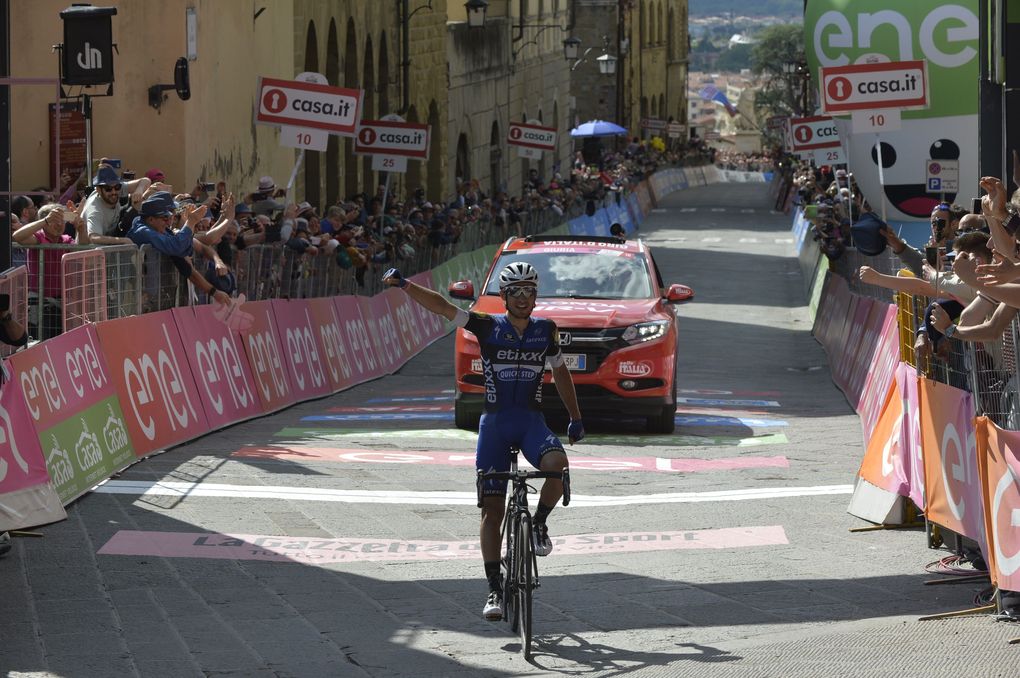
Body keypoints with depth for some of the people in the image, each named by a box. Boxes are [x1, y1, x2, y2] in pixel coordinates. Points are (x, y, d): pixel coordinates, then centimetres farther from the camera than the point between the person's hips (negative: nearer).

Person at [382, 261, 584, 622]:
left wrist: (576, 418, 22)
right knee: (491, 509, -3)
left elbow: (560, 372, 18)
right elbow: (441, 306, -8)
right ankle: (495, 588, 2)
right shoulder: (488, 326, -1)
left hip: (531, 422, 1)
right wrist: (404, 285, -19)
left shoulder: (546, 330, 5)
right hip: (495, 422, 0)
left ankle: (539, 522, -5)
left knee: (557, 463, -32)